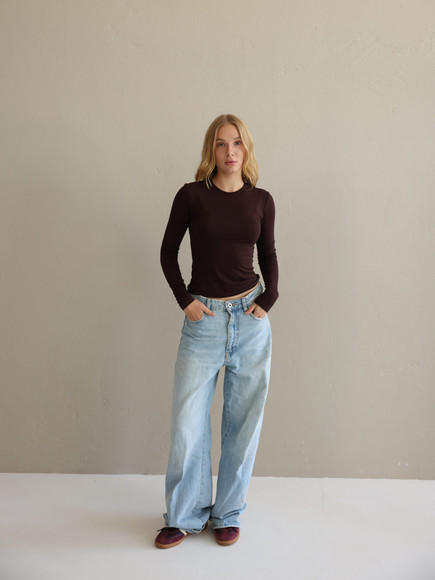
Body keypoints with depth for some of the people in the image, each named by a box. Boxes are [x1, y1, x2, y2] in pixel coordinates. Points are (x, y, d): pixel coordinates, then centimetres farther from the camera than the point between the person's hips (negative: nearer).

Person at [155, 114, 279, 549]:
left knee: (242, 423, 9)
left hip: (250, 320, 2)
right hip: (203, 320, -1)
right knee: (187, 424, 2)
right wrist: (184, 300, -5)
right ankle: (184, 516, 23)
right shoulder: (192, 195, -2)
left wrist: (269, 298, -1)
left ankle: (228, 514, 27)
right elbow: (168, 252, 5)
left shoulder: (261, 200, 4)